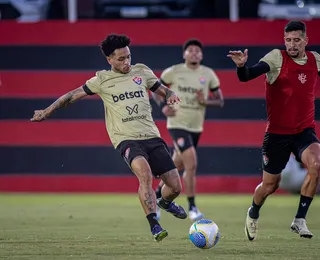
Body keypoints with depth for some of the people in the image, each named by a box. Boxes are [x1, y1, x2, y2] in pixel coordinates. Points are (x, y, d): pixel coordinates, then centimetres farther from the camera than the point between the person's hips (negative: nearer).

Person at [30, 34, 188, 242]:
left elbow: (163, 90, 22)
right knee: (144, 172, -35)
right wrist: (47, 112, 13)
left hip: (152, 137, 4)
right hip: (126, 139, -4)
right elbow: (73, 96, 13)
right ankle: (154, 225, -32)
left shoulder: (142, 72, 11)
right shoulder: (102, 80, 4)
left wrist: (170, 95, -2)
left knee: (175, 186, -2)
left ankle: (165, 202, 37)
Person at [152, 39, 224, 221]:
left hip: (196, 127, 5)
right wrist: (163, 106, -11)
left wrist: (205, 101, -16)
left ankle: (158, 195, 42)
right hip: (178, 125, -5)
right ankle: (192, 207, -10)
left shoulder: (208, 75, 1)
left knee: (177, 166, 18)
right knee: (191, 164, -20)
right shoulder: (173, 72, -5)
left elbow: (220, 101, 5)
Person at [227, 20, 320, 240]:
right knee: (270, 185, 6)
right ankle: (253, 215, 40)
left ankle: (299, 220, -15)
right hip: (277, 132, -2)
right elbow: (247, 76, -24)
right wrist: (241, 66, -46)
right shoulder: (277, 58, -11)